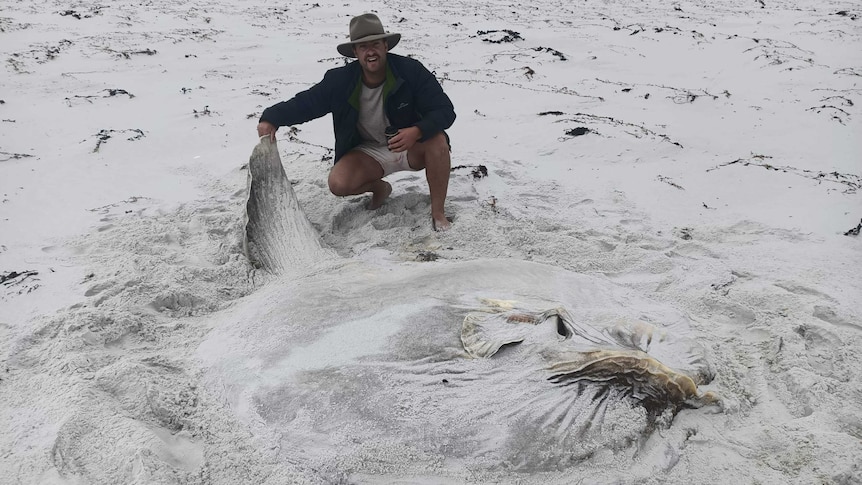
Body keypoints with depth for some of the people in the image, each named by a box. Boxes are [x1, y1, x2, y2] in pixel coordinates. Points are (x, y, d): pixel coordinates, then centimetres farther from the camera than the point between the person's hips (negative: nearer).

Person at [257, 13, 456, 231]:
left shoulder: (411, 70, -20)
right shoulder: (339, 81, -14)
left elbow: (445, 110, -21)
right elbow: (305, 102, -8)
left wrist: (417, 131, -40)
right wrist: (271, 118, -26)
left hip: (412, 146, -1)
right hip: (370, 152, 2)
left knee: (437, 140, -34)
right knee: (338, 183, -24)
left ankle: (438, 212, -15)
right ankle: (379, 187, 13)